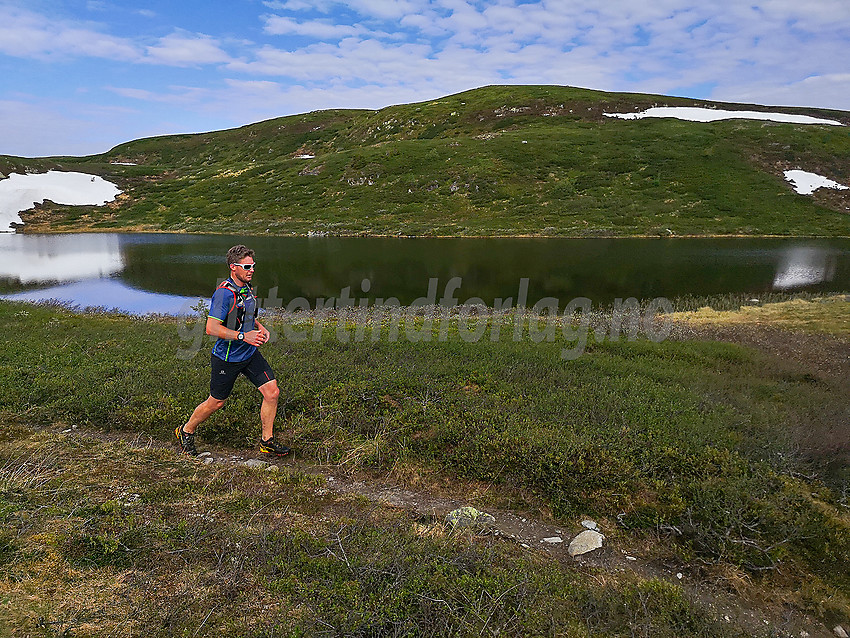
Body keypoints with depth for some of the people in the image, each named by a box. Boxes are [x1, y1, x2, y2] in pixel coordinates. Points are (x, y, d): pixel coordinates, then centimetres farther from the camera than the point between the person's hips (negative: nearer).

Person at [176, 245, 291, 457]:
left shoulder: (247, 288, 6)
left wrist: (260, 328, 7)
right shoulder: (224, 293, -21)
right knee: (216, 402, 9)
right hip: (227, 358, -7)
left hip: (250, 353, 7)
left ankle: (267, 441, 14)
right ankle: (186, 431, 36)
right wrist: (243, 336, -32)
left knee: (272, 392, -1)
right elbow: (211, 328, -27)